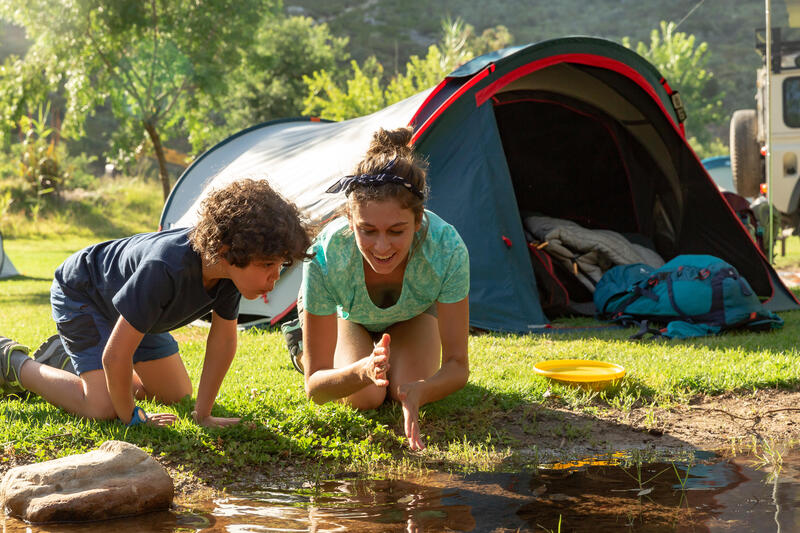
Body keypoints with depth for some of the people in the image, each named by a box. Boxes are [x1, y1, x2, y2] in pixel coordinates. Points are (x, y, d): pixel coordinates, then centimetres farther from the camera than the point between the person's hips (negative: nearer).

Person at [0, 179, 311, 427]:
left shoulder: (231, 269, -24)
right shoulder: (164, 270, -46)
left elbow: (223, 340, -10)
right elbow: (115, 355, -40)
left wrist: (202, 414, -10)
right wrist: (131, 417, -25)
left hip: (127, 302, 8)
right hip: (80, 293, -7)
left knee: (178, 396, 15)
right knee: (102, 407, -21)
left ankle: (68, 355, 30)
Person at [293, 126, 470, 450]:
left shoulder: (447, 249, -42)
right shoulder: (325, 257, -43)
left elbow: (458, 365, -34)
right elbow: (315, 388, -37)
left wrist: (419, 392, -56)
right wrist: (362, 371, -60)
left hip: (413, 312, 1)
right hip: (346, 314, -1)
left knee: (407, 391, -19)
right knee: (364, 398, -18)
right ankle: (305, 348, 14)